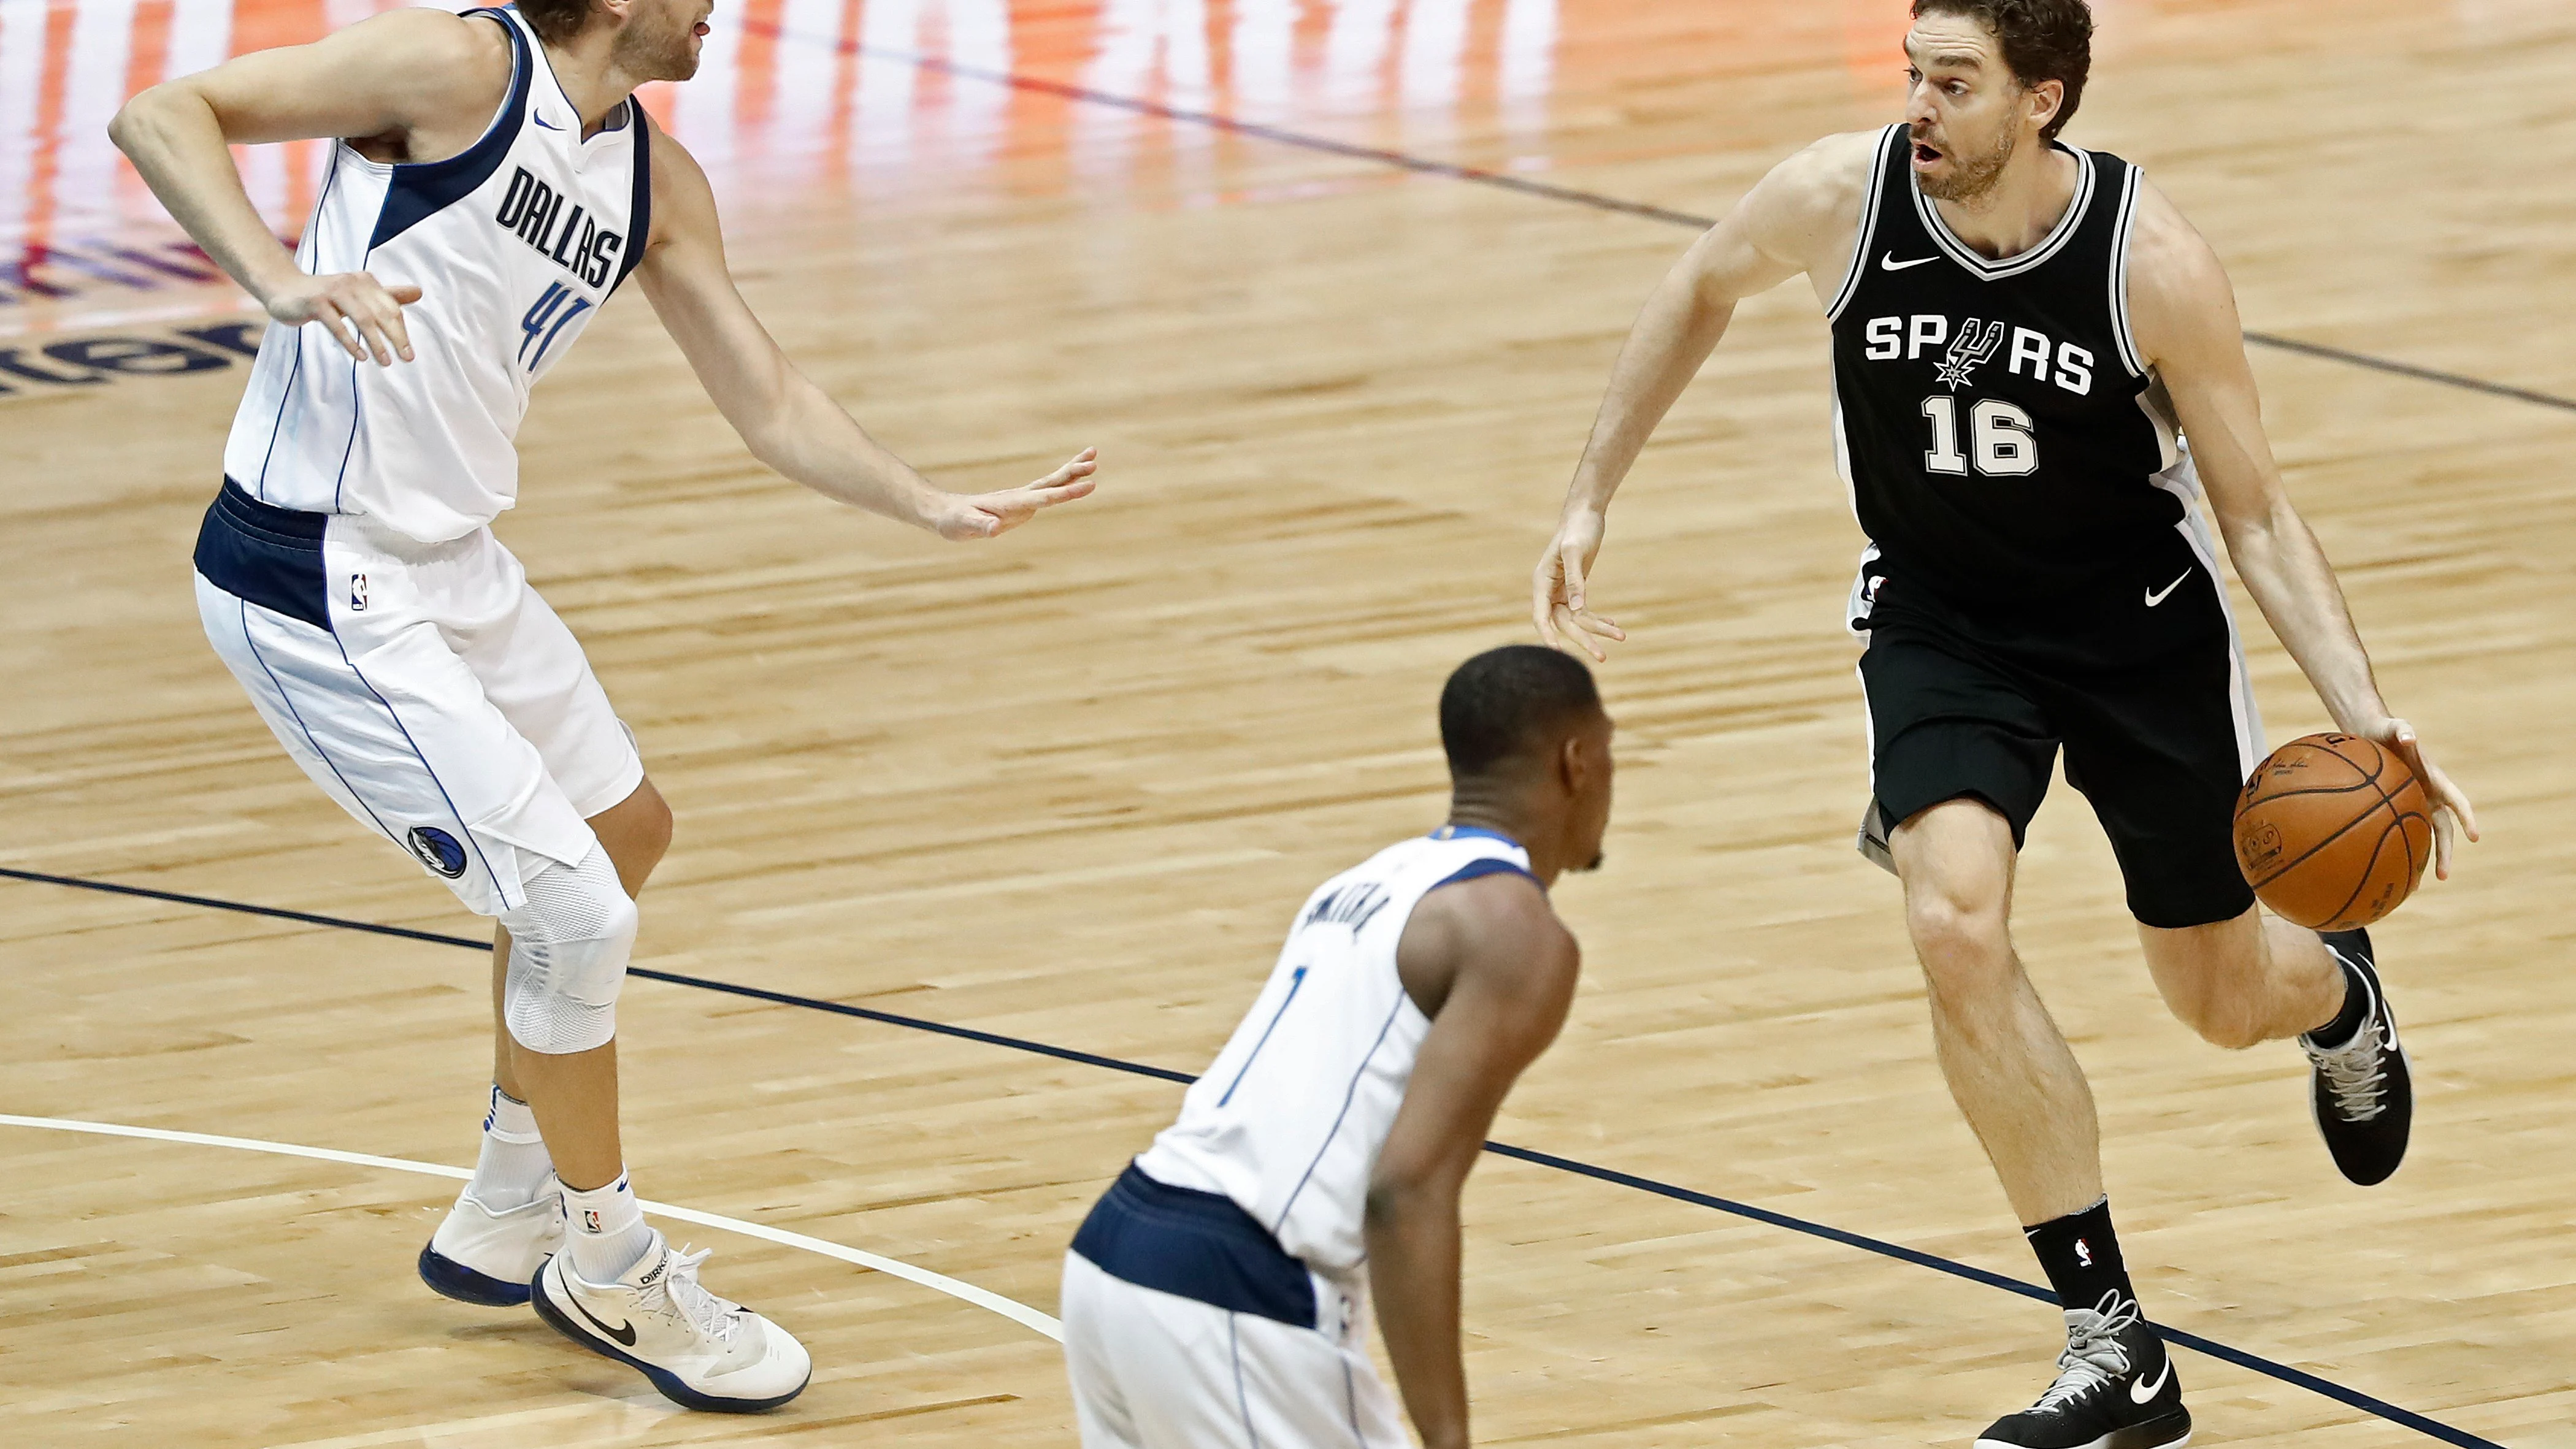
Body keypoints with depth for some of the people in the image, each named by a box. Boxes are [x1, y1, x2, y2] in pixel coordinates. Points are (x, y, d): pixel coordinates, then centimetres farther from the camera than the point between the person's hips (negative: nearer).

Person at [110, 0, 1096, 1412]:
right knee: (573, 907, -9)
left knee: (621, 831, 26)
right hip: (317, 588, -10)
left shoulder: (654, 182, 8)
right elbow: (160, 115, -22)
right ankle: (603, 1267, 12)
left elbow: (770, 405, 15)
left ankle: (504, 1217, 41)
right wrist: (280, 280, -37)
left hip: (449, 558, 10)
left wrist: (935, 508, 2)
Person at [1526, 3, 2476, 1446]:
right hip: (1942, 623, 1)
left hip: (2142, 623, -1)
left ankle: (2336, 991, 54)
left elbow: (2257, 512, -15)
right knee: (1957, 924, -25)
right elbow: (1703, 290, 4)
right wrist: (1590, 502, 5)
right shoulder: (1842, 198, -20)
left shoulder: (2155, 263, -25)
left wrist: (2367, 717, -27)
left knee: (2225, 996, 11)